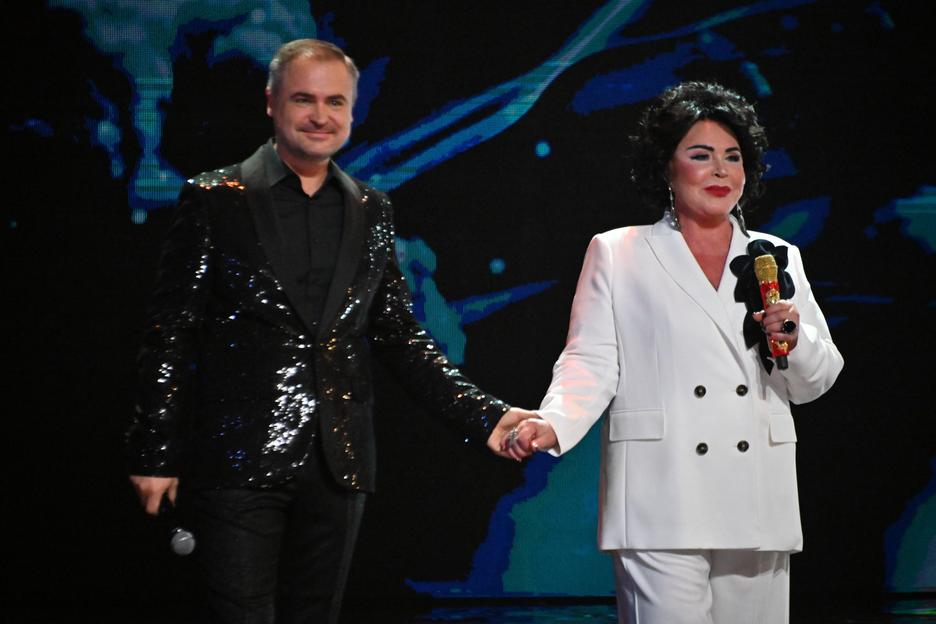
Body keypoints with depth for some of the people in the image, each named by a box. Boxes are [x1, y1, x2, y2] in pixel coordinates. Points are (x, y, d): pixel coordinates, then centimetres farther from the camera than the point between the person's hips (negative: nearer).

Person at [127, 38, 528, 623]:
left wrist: (484, 416, 1)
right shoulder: (215, 199, -2)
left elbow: (399, 336, 12)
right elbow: (170, 334, -2)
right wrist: (155, 454, -5)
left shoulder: (372, 211, 10)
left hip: (337, 465, 4)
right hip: (239, 463, -4)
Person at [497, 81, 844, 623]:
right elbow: (592, 362, 3)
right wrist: (552, 423, -16)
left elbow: (816, 381, 17)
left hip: (759, 509, 3)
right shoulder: (617, 255, 9)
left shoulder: (776, 257, 16)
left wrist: (792, 342, -5)